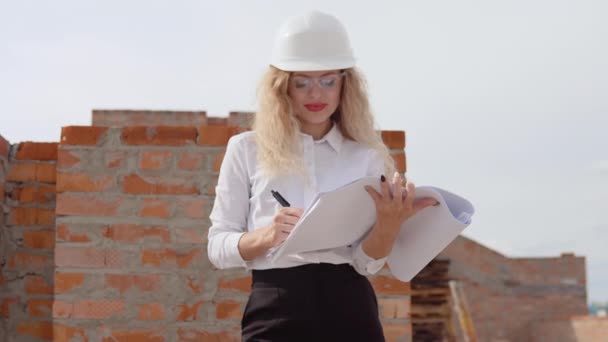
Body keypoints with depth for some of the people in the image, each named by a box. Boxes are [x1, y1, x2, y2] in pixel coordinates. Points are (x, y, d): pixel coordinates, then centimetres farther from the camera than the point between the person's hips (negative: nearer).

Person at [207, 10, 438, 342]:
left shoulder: (366, 155, 7)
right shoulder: (246, 149, 5)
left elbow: (367, 263, 0)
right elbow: (217, 246, 4)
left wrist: (389, 222, -19)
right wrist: (265, 236, -15)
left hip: (349, 312, 1)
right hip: (275, 314, -1)